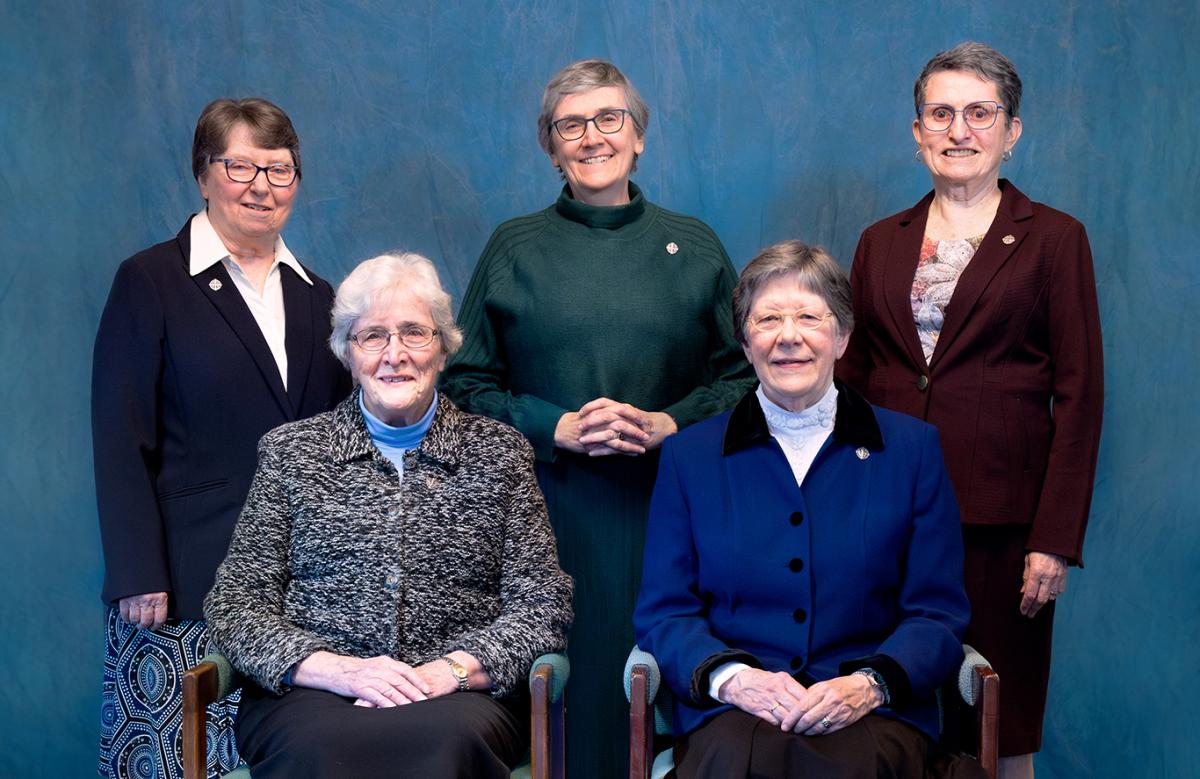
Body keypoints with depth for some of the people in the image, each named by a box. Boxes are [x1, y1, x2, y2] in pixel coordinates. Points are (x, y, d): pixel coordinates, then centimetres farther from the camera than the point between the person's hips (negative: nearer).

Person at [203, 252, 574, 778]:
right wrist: (339, 670, -13)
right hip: (310, 694, 0)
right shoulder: (289, 451, 11)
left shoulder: (498, 451, 12)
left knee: (456, 736, -35)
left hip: (459, 694, 1)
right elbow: (235, 606, 5)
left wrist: (449, 670, -13)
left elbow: (542, 606, 6)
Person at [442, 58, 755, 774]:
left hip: (669, 500, 1)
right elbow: (468, 385, 5)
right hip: (551, 506, -1)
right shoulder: (515, 248, 8)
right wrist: (559, 428, -11)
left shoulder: (694, 246, 11)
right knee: (565, 684, -2)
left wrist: (666, 424, -9)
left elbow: (741, 373, 8)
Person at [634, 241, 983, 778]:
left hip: (871, 713, 1)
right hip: (730, 713, 0)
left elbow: (938, 613, 6)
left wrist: (869, 684, -14)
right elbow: (663, 612, 7)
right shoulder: (688, 456, 11)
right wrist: (733, 677, -14)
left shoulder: (911, 447, 10)